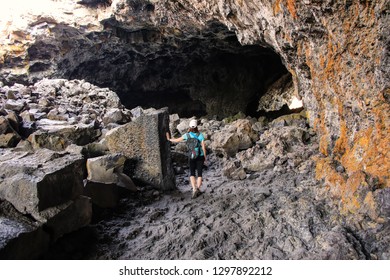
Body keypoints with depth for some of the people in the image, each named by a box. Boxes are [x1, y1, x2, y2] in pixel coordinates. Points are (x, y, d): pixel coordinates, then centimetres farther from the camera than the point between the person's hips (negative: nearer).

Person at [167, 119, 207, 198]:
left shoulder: (187, 135, -12)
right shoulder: (200, 135, -13)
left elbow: (176, 140, -3)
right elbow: (203, 147, -10)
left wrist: (169, 139, 16)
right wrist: (205, 157, 3)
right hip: (200, 156, 0)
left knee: (192, 174, 10)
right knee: (199, 173, 13)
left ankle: (194, 189, -7)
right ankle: (198, 189, 14)